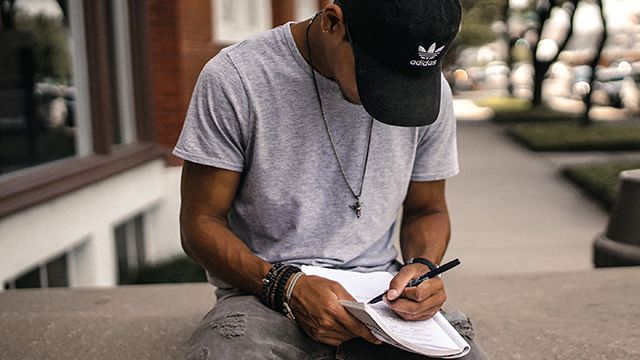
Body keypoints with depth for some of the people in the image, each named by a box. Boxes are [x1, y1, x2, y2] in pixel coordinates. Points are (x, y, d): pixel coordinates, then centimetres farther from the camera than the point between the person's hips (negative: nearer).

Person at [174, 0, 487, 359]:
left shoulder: (431, 89, 0)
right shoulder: (233, 79, -11)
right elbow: (200, 224, -6)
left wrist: (423, 266, -8)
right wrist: (287, 286, -21)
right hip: (264, 292, -2)